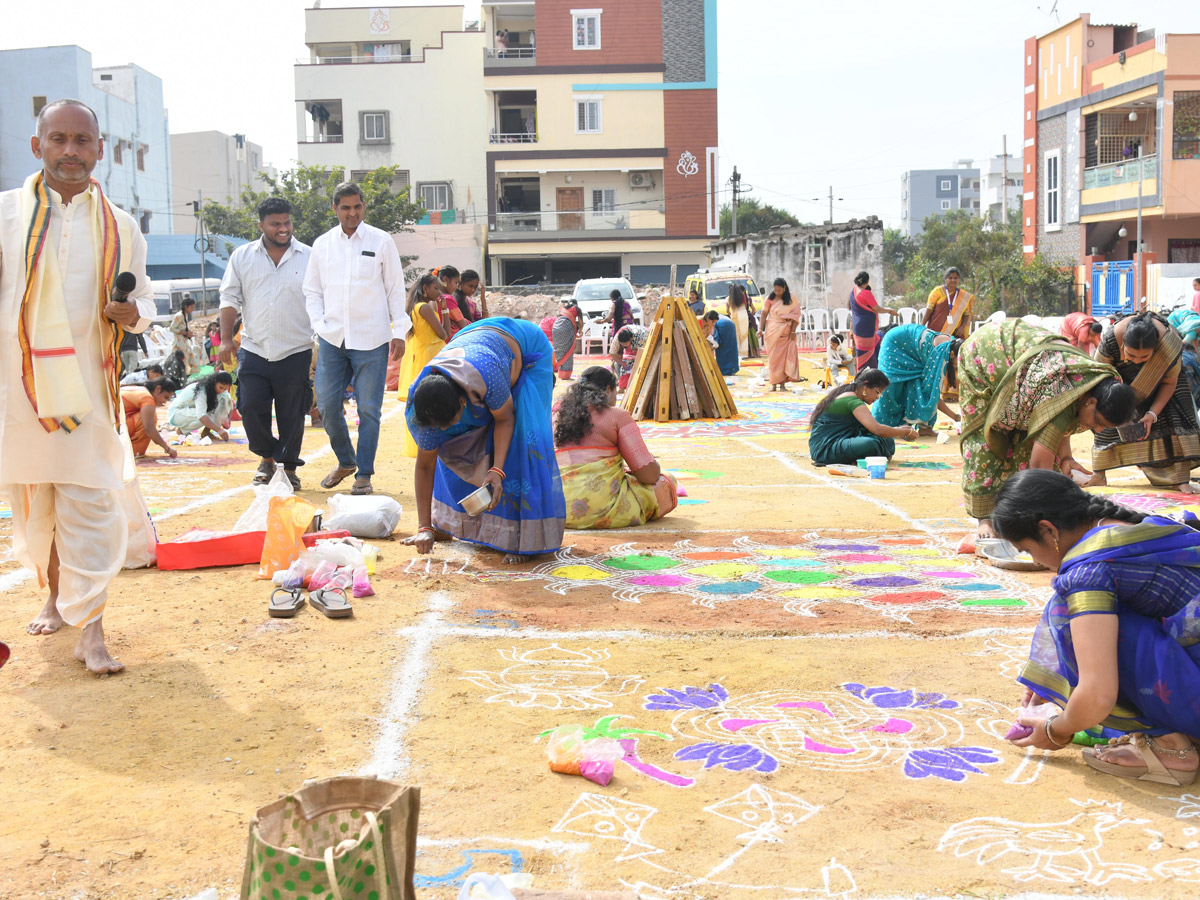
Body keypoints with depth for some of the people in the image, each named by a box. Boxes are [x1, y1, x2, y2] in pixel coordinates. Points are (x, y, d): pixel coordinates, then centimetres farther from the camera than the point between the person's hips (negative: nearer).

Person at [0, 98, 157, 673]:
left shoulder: (120, 227, 7)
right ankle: (55, 595, 34)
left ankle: (90, 629, -2)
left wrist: (134, 313, -8)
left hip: (86, 384, 0)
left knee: (89, 506, -6)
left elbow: (143, 297, 14)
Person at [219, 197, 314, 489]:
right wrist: (226, 338, 1)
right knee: (251, 408, -2)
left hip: (295, 352, -1)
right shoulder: (242, 256, 8)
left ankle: (289, 467, 18)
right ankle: (266, 458, 21)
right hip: (254, 351, 2)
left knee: (292, 415, 3)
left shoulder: (309, 257, 3)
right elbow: (230, 298, 10)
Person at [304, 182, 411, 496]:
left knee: (369, 409, 0)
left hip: (371, 340, -3)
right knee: (327, 404, 3)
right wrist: (320, 325, -1)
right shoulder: (322, 244, 9)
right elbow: (312, 291, 14)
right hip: (332, 339, 3)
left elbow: (396, 290, 4)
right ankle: (345, 461, 25)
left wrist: (399, 332, -1)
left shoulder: (381, 241, 2)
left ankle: (364, 474, 10)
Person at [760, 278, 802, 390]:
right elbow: (764, 313, 2)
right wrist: (761, 329, -5)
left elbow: (796, 314, -1)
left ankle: (782, 383, 0)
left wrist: (793, 331, -7)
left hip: (786, 332, 0)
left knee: (785, 356, -4)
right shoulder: (770, 299, 1)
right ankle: (773, 383, 4)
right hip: (772, 331, 0)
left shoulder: (791, 299, 0)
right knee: (773, 357, -1)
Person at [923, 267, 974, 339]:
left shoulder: (964, 296, 11)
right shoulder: (938, 291, 4)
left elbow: (967, 314, 11)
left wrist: (962, 327, -5)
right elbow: (929, 309, 0)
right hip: (936, 330, -2)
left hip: (954, 332, 2)